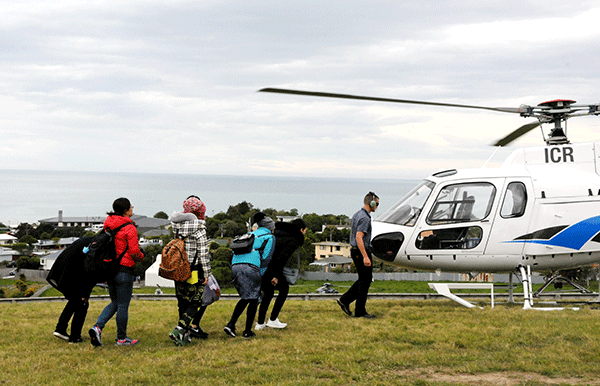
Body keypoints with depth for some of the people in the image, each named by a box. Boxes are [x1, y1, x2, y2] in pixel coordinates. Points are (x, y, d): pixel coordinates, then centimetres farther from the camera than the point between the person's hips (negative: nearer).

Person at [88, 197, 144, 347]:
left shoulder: (109, 224, 8)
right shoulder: (129, 228, -15)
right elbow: (134, 252, -17)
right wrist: (141, 257, 5)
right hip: (124, 270, -7)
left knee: (115, 303, 18)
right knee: (123, 305, 4)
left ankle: (97, 327, 1)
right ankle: (121, 338, 13)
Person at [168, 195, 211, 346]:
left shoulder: (177, 226, 3)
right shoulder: (199, 229, -13)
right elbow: (203, 254, -13)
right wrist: (206, 274, -8)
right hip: (194, 271, -6)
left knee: (182, 302, 15)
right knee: (194, 303, 1)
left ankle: (186, 332, 22)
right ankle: (179, 330, -12)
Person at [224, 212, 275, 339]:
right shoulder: (269, 237, 12)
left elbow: (236, 252, 24)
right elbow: (266, 257, 1)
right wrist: (261, 278, 8)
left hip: (235, 266, 6)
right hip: (250, 267, -6)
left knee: (245, 298, 21)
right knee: (253, 299, 7)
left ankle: (231, 324, 8)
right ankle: (247, 331, 8)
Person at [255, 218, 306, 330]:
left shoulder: (277, 232, 22)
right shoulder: (293, 240, -2)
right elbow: (282, 257, -15)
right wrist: (276, 276, -14)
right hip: (267, 269, -8)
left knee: (268, 293, 25)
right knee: (284, 288, 16)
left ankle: (260, 323, 22)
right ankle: (272, 320, 14)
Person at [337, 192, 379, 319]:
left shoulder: (357, 215, 13)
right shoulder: (365, 218, -18)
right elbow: (359, 238, -26)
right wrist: (365, 257, -29)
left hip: (355, 251, 10)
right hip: (362, 252, -10)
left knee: (364, 279, 17)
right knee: (365, 280, -2)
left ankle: (345, 300, 14)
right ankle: (360, 311, 2)